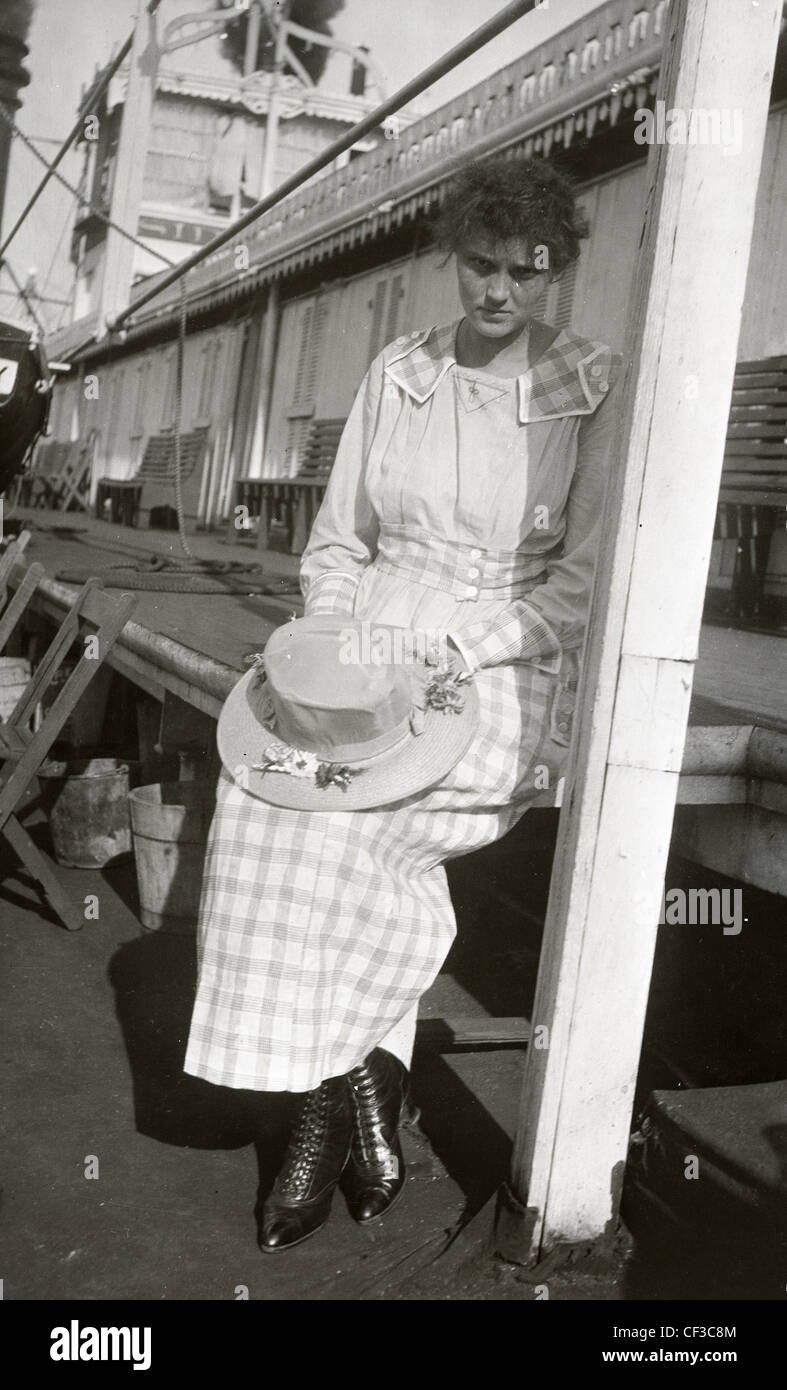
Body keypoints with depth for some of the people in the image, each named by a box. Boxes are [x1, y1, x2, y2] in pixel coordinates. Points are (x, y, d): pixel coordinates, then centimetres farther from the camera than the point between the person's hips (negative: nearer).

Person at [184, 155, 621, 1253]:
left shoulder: (593, 391, 0)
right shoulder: (398, 372, 11)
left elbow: (586, 581, -5)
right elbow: (337, 543, 14)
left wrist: (462, 647, -18)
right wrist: (331, 650, -4)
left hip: (509, 677, -3)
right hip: (372, 656, 4)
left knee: (337, 812, -28)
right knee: (268, 781, -25)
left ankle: (331, 1101, -6)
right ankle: (362, 1093, -11)